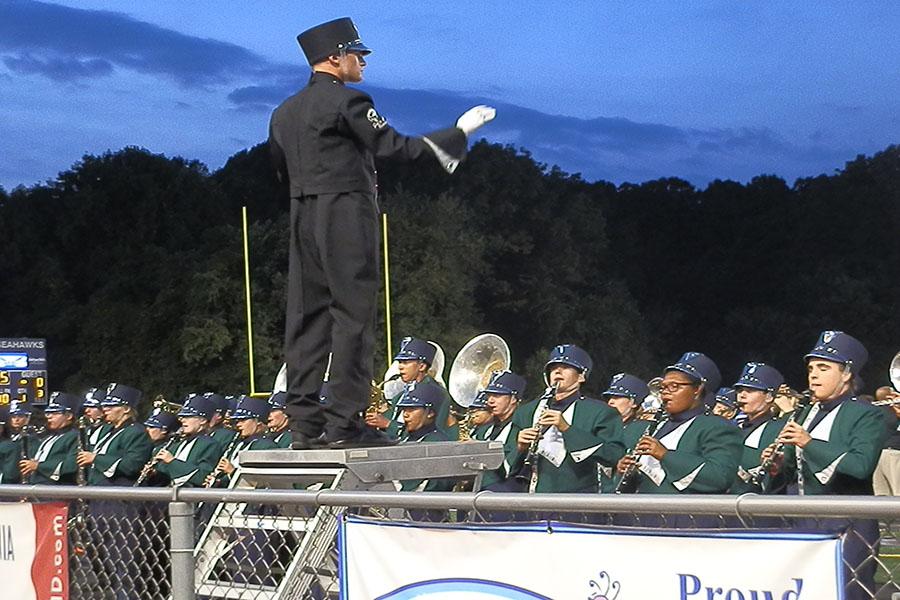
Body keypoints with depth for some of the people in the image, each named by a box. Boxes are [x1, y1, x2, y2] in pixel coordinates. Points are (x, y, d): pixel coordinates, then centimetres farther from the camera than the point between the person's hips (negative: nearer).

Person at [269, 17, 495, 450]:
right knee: (353, 315, -5)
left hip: (303, 222, 8)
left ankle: (303, 422, 7)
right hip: (347, 220, -8)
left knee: (307, 318, 7)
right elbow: (394, 147, -12)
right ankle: (344, 423, -7)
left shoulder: (284, 113, 16)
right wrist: (458, 133, -6)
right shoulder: (347, 101, -8)